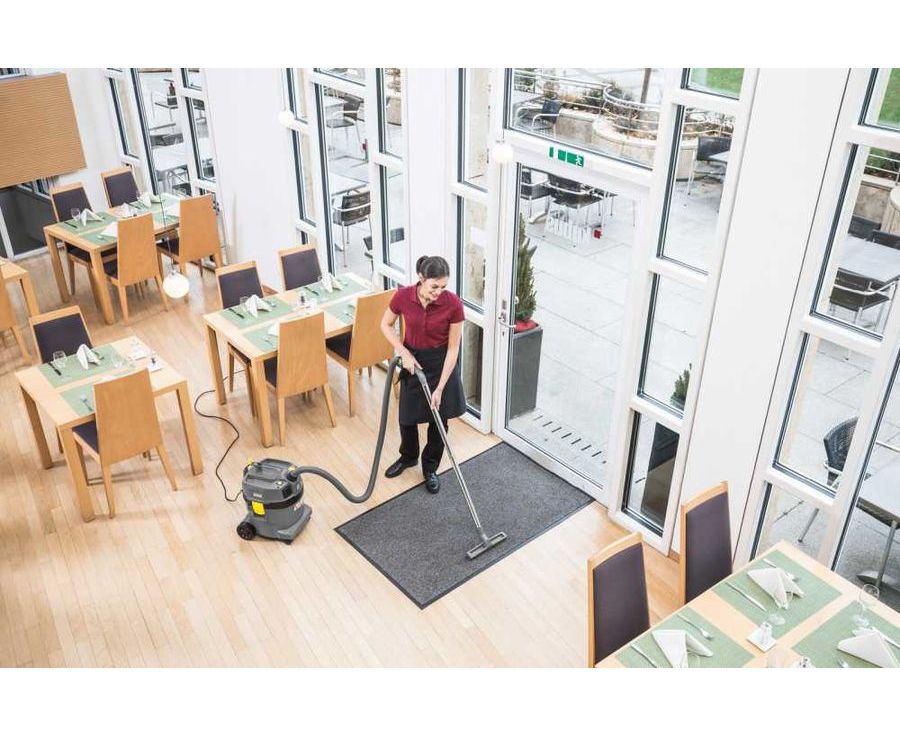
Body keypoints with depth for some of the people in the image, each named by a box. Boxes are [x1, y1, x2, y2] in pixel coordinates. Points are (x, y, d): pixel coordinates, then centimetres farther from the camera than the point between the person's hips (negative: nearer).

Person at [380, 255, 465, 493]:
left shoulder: (453, 303, -25)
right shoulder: (403, 296, -21)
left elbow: (453, 348, -19)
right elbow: (386, 325, -2)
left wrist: (439, 388, -20)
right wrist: (404, 353, -15)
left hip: (441, 363, -1)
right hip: (413, 359, 2)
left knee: (438, 418, 8)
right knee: (407, 416, 12)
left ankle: (430, 467, 31)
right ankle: (408, 457, 41)